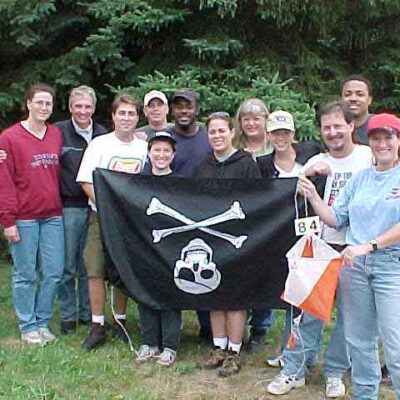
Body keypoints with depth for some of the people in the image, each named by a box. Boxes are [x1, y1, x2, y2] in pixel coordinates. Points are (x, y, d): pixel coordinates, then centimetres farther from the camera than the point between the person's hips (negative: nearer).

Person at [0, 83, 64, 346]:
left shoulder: (56, 135, 8)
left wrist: (59, 204, 2)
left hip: (53, 216, 4)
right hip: (24, 218, -4)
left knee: (53, 273, 6)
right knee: (25, 275, 4)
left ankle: (42, 322, 21)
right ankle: (28, 327, 17)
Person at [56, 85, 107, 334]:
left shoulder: (103, 135, 8)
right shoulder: (58, 132, -3)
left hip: (96, 208, 3)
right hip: (68, 208, -3)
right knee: (67, 265, 3)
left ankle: (88, 313, 23)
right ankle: (68, 316, 16)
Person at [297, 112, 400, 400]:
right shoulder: (360, 179, 11)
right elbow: (336, 219, 11)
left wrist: (368, 246, -22)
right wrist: (313, 197, -1)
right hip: (355, 265, 5)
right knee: (359, 339, 14)